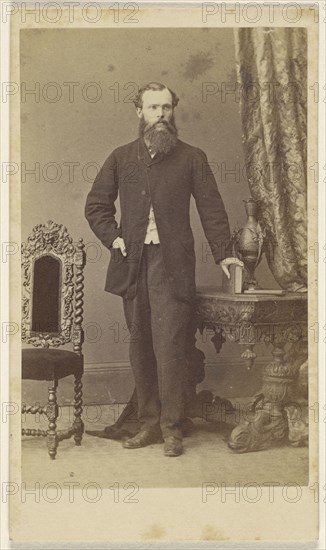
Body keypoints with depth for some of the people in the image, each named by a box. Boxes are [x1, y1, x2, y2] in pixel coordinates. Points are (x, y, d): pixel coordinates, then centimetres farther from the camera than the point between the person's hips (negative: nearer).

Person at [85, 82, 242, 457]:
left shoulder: (191, 158, 8)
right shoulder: (121, 158, 14)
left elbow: (211, 208, 6)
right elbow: (96, 205, 18)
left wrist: (222, 254, -4)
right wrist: (112, 238, 2)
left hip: (171, 263, -3)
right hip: (133, 262, 3)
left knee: (169, 344, -9)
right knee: (140, 345, 6)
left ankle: (171, 428, -1)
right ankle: (148, 423, 15)